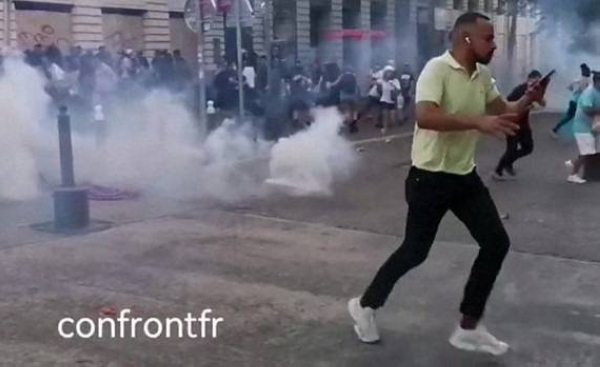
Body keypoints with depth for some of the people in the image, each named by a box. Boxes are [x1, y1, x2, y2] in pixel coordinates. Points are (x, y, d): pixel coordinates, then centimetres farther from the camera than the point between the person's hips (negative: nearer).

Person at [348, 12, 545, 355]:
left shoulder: (483, 76, 6)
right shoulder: (437, 69, -19)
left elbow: (504, 111, 20)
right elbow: (425, 117, -35)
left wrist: (528, 99, -2)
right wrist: (479, 122, -40)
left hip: (465, 175, 8)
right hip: (430, 177, -8)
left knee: (497, 242, 2)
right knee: (415, 252, 1)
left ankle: (469, 328, 13)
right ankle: (365, 305, 25)